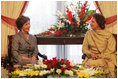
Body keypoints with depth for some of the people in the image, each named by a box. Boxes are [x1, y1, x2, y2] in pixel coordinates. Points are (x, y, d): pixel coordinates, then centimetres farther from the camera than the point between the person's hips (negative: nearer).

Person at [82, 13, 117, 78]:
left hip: (105, 58, -2)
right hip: (91, 58, 3)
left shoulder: (108, 35, 0)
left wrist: (99, 56, -15)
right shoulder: (88, 33, 11)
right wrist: (91, 54, -10)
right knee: (88, 64, -32)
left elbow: (110, 51, -3)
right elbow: (84, 48, 10)